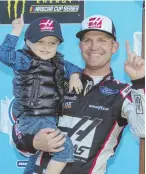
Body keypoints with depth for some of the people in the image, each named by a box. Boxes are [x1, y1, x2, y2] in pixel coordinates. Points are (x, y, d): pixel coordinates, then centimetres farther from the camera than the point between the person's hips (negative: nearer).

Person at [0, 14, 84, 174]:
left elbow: (70, 66, 24)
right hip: (32, 120, -9)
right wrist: (16, 31, -25)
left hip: (51, 118, 9)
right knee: (65, 146, -21)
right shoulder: (25, 60, -11)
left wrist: (74, 76, 3)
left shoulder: (57, 61, 10)